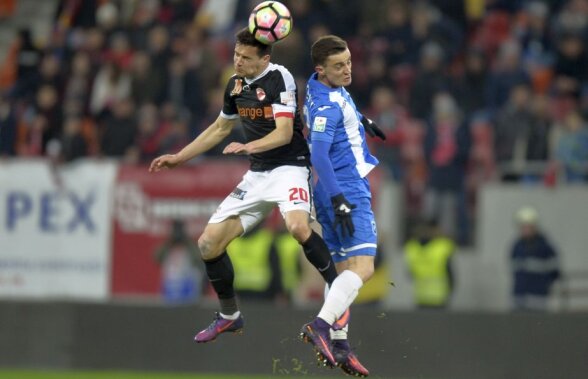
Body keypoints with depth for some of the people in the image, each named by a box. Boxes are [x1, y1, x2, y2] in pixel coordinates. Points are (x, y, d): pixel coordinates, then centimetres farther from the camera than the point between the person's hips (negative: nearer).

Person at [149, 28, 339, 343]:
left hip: (289, 167, -7)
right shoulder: (235, 84, 7)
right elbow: (221, 128, 24)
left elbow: (284, 133, -21)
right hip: (256, 174, 7)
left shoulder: (279, 78, -13)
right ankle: (229, 315, 19)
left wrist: (249, 146, -38)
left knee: (298, 226, -37)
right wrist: (179, 157, 22)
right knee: (208, 244, 0)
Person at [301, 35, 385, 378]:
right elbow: (319, 156, -27)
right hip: (346, 191, -10)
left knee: (345, 269, 10)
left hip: (341, 193, 10)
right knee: (362, 267, -19)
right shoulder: (328, 104, -19)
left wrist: (361, 121, 47)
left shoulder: (320, 85, 10)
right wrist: (338, 200, -31)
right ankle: (321, 325, -32)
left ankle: (339, 344, 8)